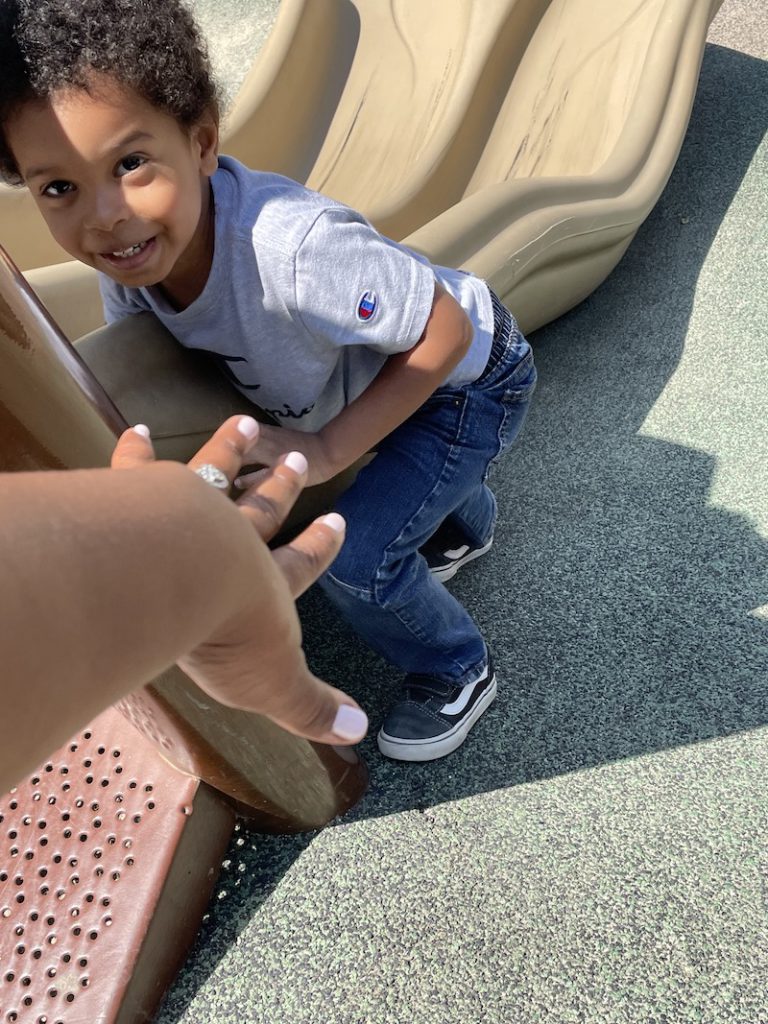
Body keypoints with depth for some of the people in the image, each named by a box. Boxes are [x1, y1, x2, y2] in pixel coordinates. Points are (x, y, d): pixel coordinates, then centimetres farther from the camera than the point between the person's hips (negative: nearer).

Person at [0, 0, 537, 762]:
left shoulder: (292, 248, -41)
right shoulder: (128, 250, -17)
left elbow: (446, 332, -29)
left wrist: (328, 450, -27)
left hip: (468, 376, -6)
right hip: (377, 375, 7)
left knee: (352, 558, -12)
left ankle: (458, 675, 17)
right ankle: (463, 523, 59)